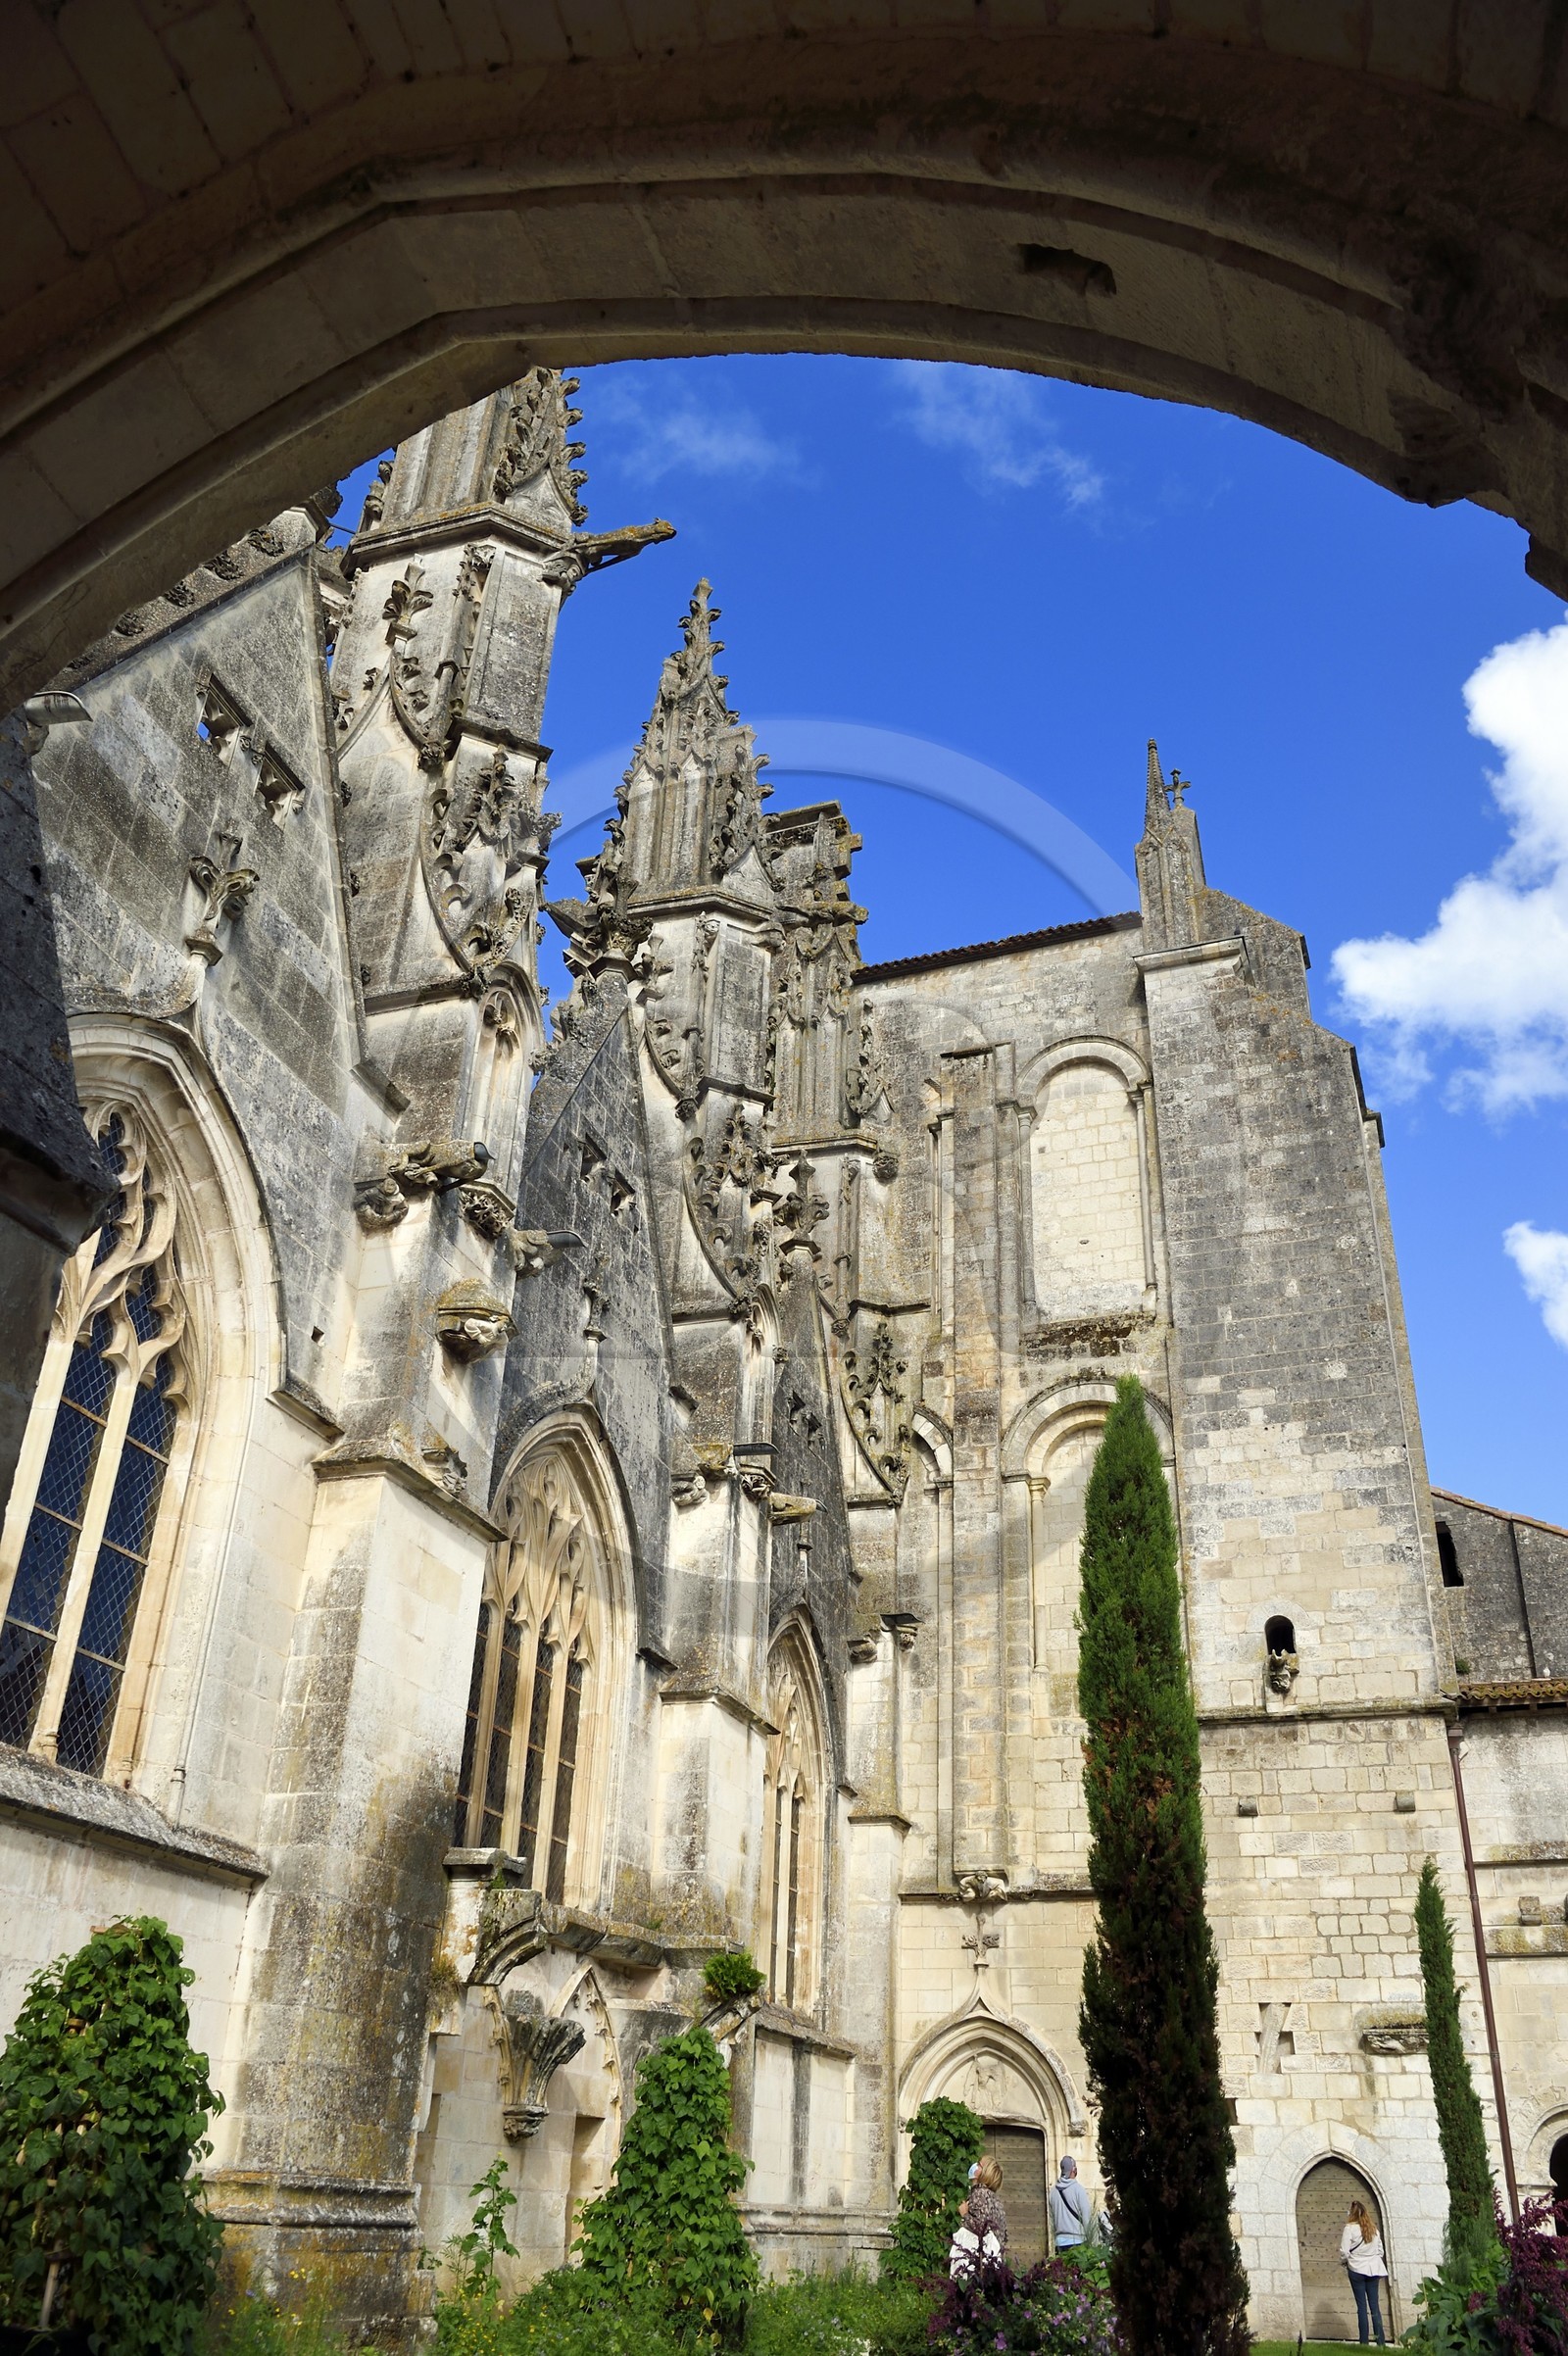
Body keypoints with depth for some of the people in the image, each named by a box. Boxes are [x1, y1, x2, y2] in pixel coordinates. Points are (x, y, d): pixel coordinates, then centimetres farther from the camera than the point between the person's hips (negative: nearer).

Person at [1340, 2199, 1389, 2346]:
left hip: (1357, 2269, -4)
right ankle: (1381, 2341, 3)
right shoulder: (1374, 2228, 6)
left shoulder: (1350, 2228, -11)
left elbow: (1344, 2251, -13)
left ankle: (1364, 2341, 2)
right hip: (1373, 2269, 4)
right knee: (1374, 2305, 8)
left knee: (1362, 2305, 2)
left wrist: (1344, 2262, 6)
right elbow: (1380, 2250, 10)